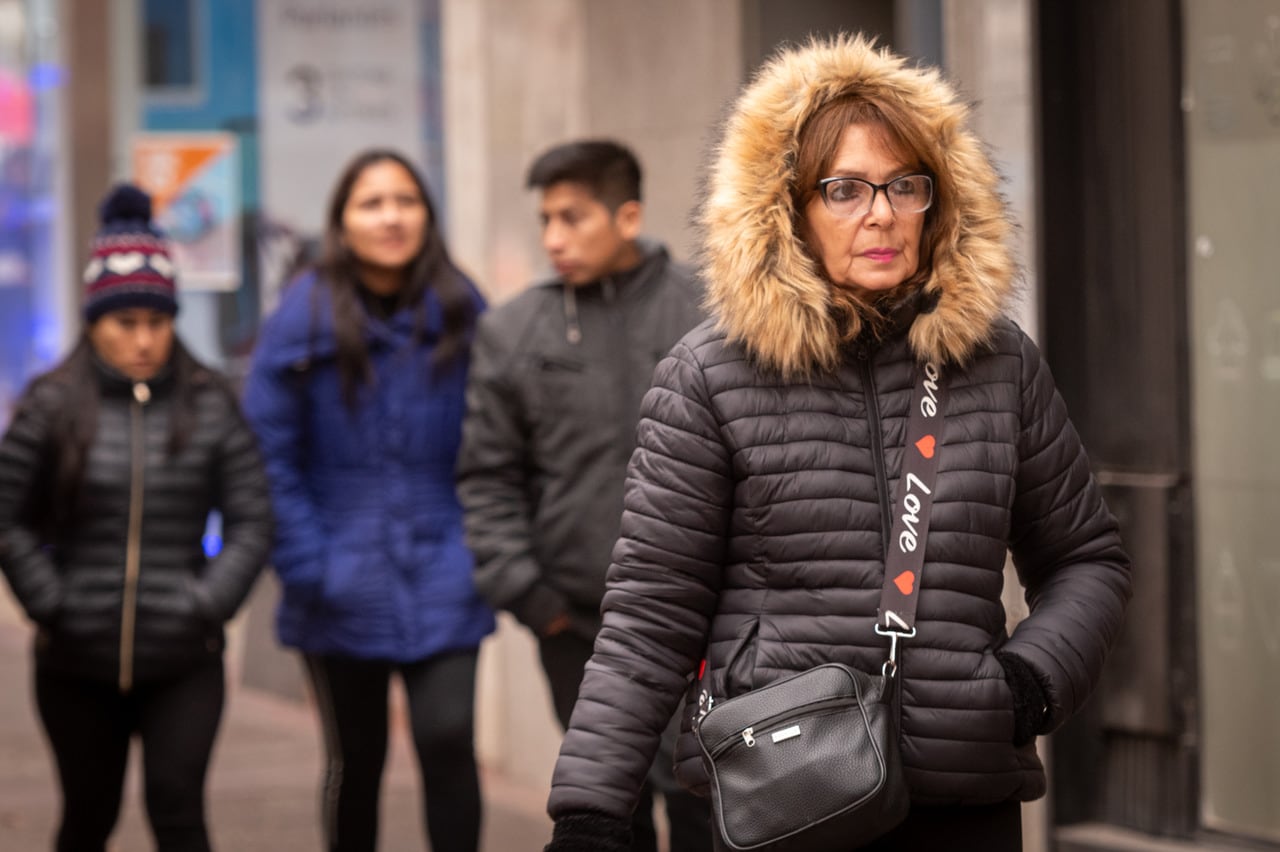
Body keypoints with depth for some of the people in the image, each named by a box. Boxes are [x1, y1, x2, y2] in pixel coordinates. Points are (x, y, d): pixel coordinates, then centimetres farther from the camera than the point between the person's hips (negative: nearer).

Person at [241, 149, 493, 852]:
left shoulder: (461, 312, 0)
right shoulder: (306, 317, -6)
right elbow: (267, 456, -5)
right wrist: (305, 566, -10)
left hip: (442, 581, 0)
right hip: (345, 591, 0)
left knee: (447, 740, -11)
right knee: (355, 761, 11)